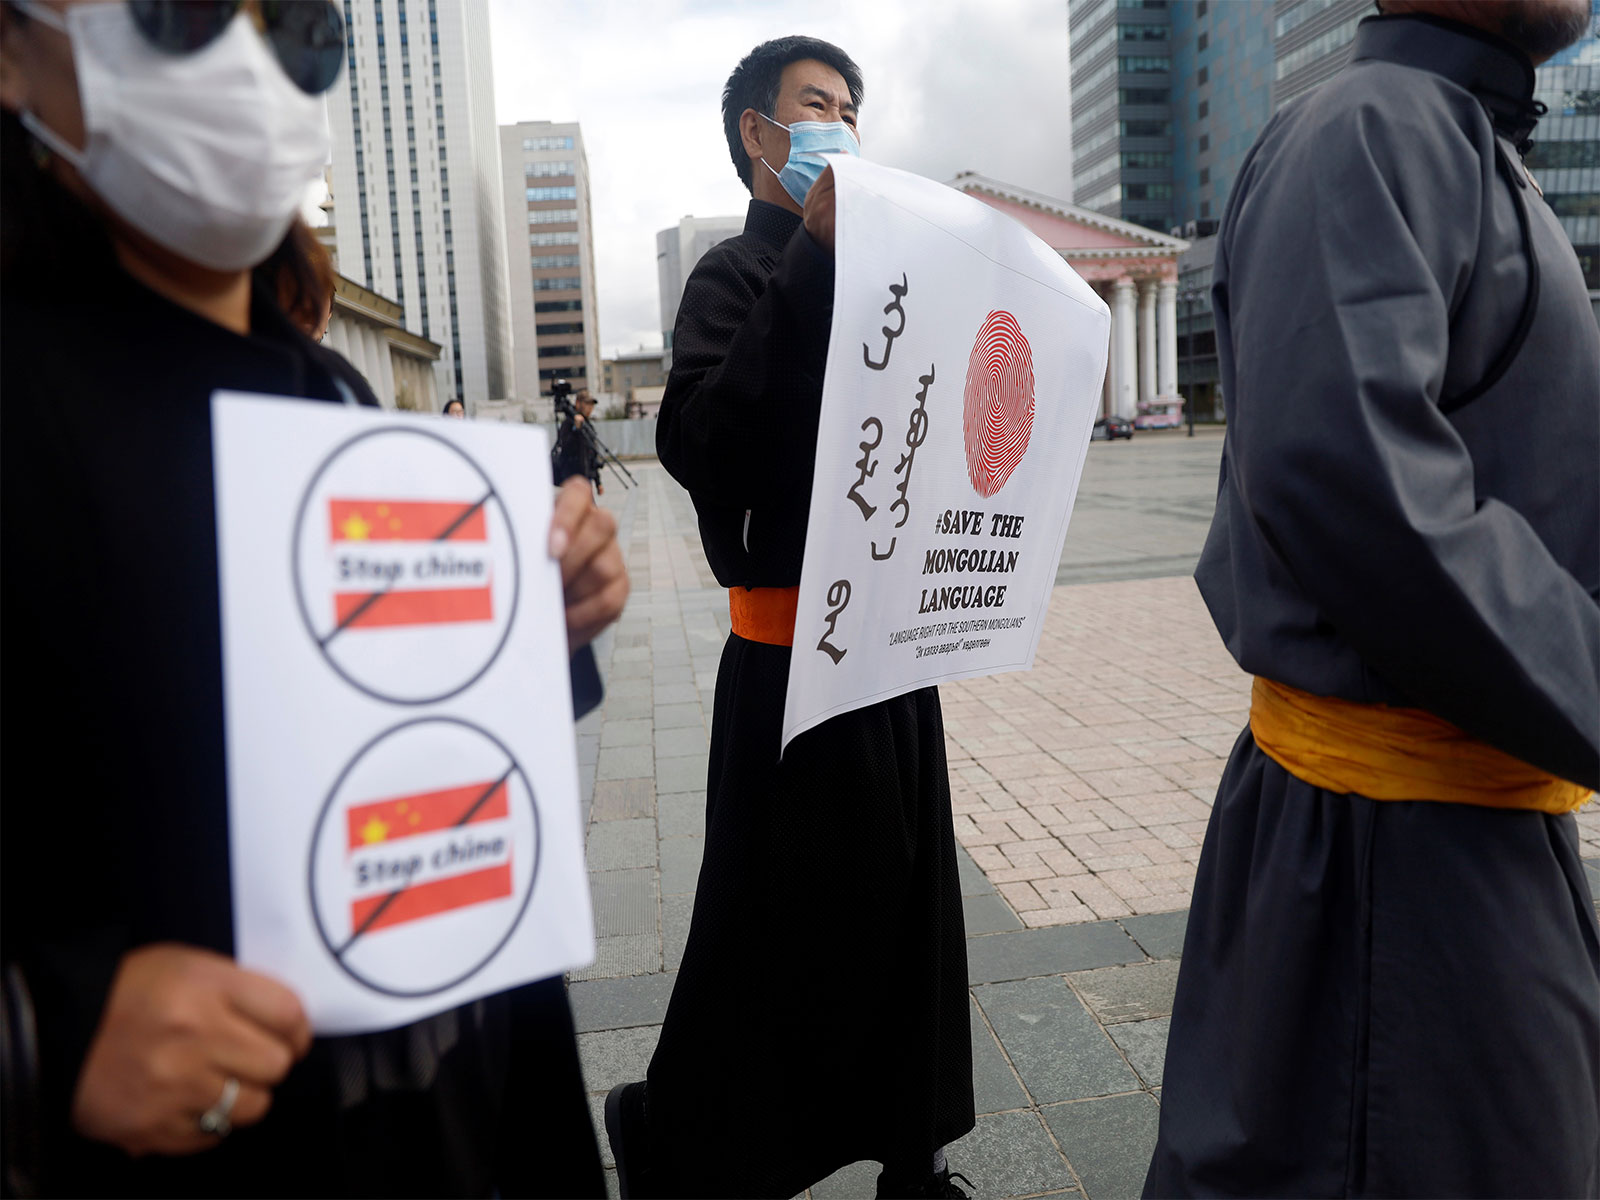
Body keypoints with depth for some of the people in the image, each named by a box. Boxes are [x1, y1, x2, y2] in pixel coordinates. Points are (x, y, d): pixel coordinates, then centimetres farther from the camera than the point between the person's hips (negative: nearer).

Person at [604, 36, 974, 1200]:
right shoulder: (739, 272, -6)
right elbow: (698, 442, -24)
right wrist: (811, 259, -22)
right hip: (792, 649, -7)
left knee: (909, 906, 16)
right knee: (778, 927, 3)